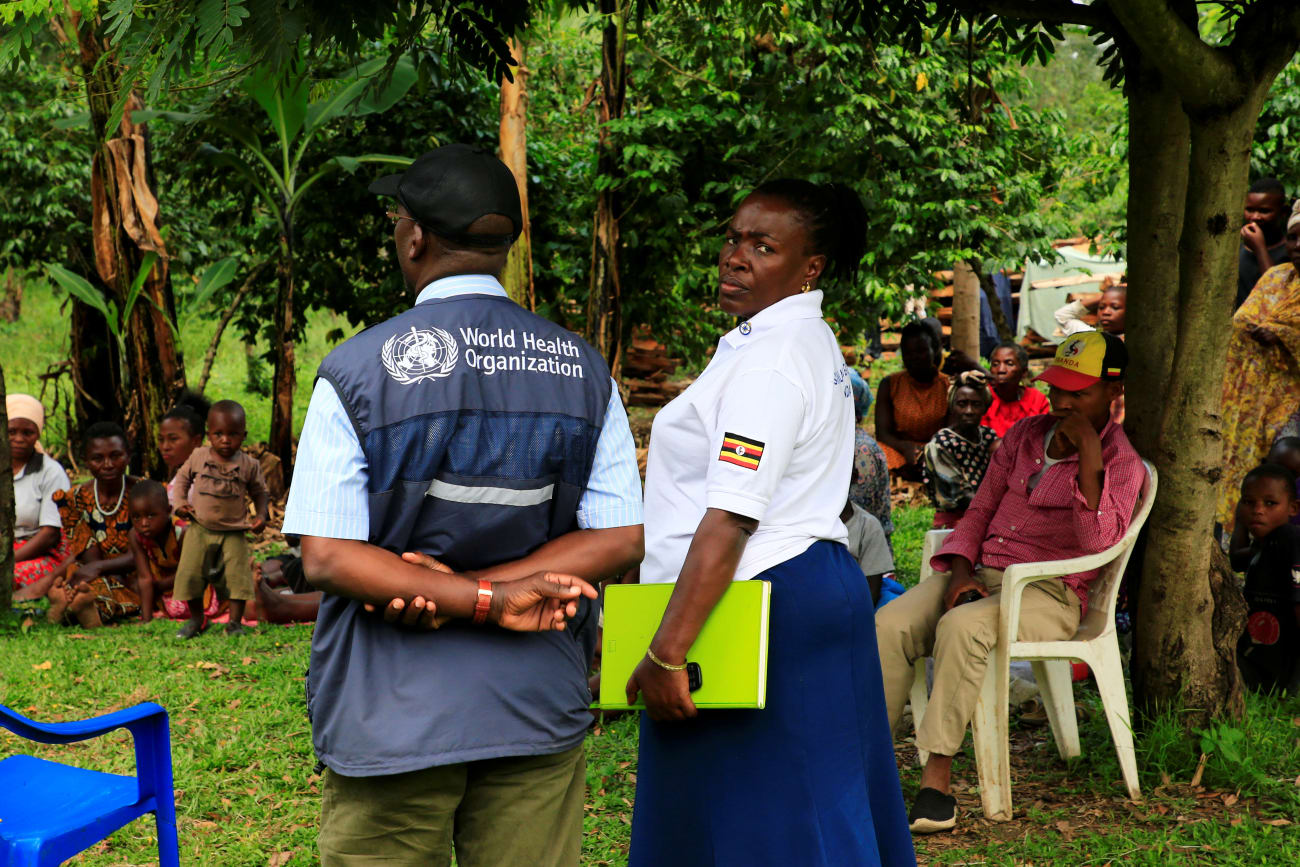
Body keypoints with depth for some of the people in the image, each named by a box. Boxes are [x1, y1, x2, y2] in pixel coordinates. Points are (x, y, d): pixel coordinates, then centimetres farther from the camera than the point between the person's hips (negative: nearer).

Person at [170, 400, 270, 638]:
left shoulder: (248, 465, -3)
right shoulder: (198, 457, -1)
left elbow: (260, 492, 9)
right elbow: (182, 477, 15)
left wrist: (261, 515, -6)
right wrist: (179, 502, 1)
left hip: (234, 532, -1)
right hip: (200, 529, 1)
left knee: (239, 573, -8)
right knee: (190, 573, -3)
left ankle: (235, 621, 5)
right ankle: (196, 619, 17)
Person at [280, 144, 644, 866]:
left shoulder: (357, 370, -8)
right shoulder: (582, 370, 1)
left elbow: (325, 558, -13)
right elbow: (620, 538, -4)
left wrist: (485, 598, -15)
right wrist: (495, 586, -10)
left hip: (392, 711, -2)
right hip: (539, 701, 3)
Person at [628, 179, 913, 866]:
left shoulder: (768, 363, -18)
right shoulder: (808, 343, 16)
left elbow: (728, 520, -25)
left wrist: (666, 653, -26)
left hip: (762, 610, -11)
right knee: (820, 812, 15)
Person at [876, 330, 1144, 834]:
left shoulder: (1121, 463, 1)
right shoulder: (1025, 435, 18)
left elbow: (1098, 544, -17)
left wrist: (1088, 455, -19)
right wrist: (960, 572, 0)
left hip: (1048, 592, -5)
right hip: (980, 573, 5)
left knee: (962, 627, -37)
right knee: (889, 625, -23)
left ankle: (938, 774, -32)